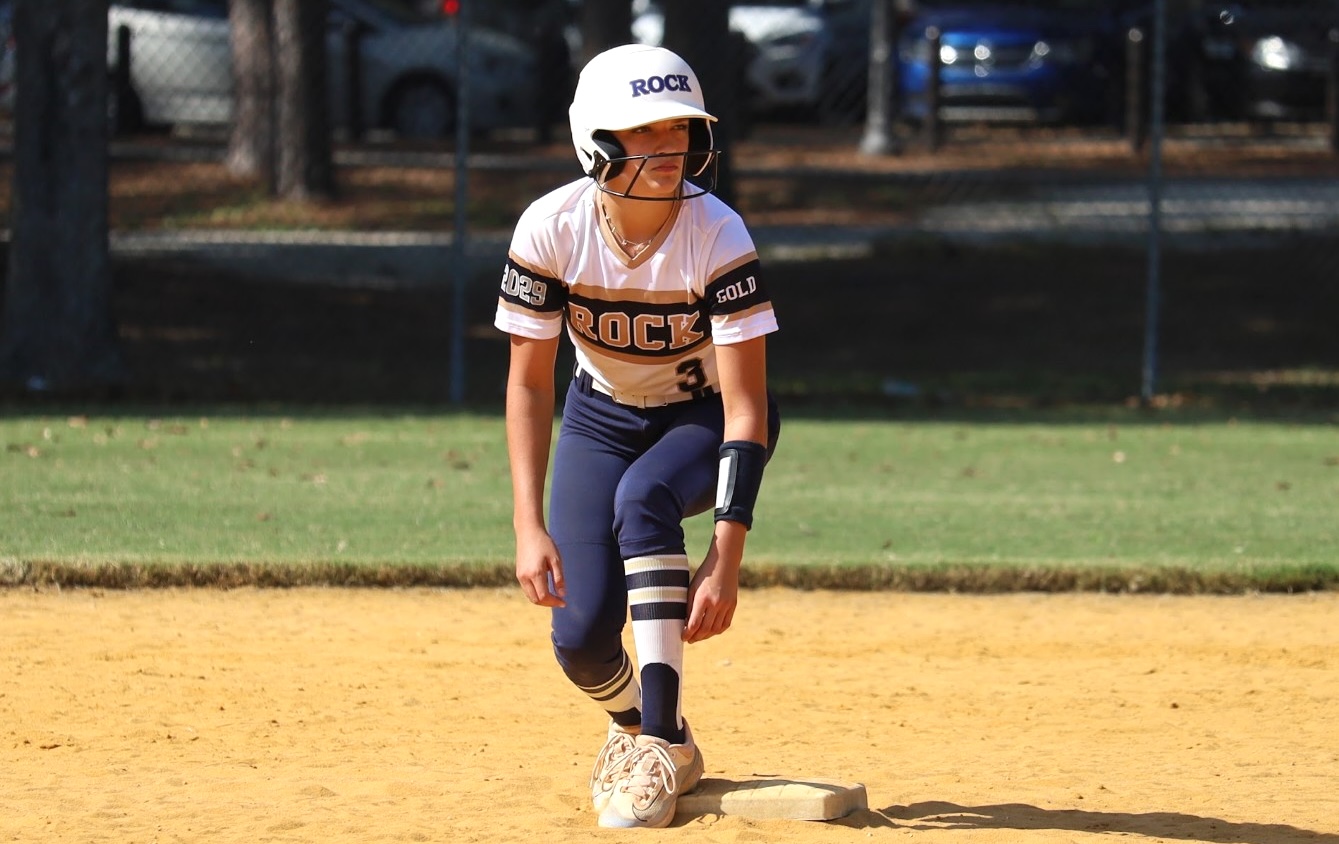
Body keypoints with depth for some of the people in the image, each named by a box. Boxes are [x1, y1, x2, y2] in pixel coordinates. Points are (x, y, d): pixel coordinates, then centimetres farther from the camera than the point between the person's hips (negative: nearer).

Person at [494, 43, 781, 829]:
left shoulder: (717, 236, -29)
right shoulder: (552, 228, -23)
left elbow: (746, 408, -29)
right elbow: (529, 381, -15)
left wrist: (727, 557, -37)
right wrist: (529, 526, -25)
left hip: (707, 415, -2)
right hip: (604, 415, 2)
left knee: (643, 497, -36)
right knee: (581, 638, -11)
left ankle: (665, 740, -29)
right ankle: (633, 723, 26)